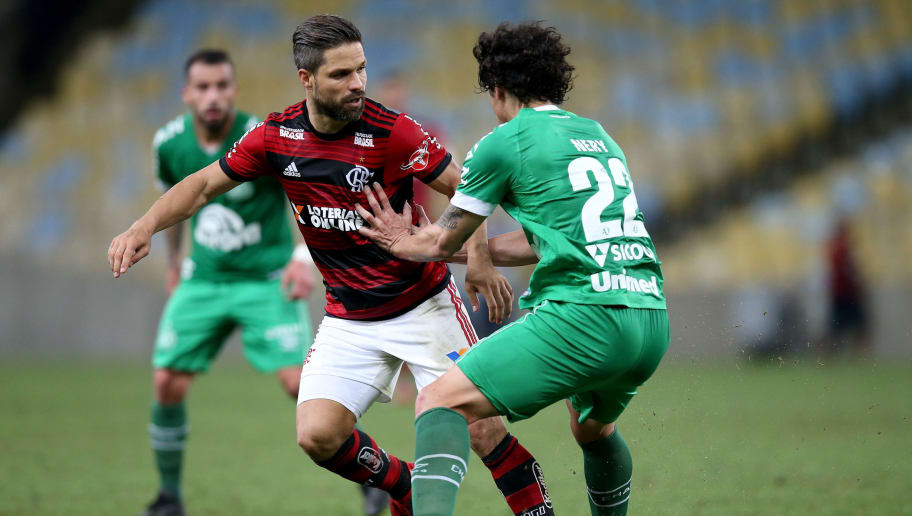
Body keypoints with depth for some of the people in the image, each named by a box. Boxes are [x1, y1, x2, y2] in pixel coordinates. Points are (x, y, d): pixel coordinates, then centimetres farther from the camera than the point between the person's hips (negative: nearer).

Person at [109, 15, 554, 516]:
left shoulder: (392, 131, -18)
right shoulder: (275, 136, -6)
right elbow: (206, 184, 6)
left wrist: (478, 256, -32)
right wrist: (145, 226, -8)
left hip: (424, 304, -4)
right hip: (348, 319, 4)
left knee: (478, 427, -13)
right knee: (317, 436, -9)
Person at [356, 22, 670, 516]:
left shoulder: (505, 142, 3)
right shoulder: (598, 136, 24)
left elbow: (444, 240, 13)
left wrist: (405, 244, 35)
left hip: (584, 315, -7)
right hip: (652, 318, 8)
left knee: (440, 402, -8)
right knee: (594, 429, 35)